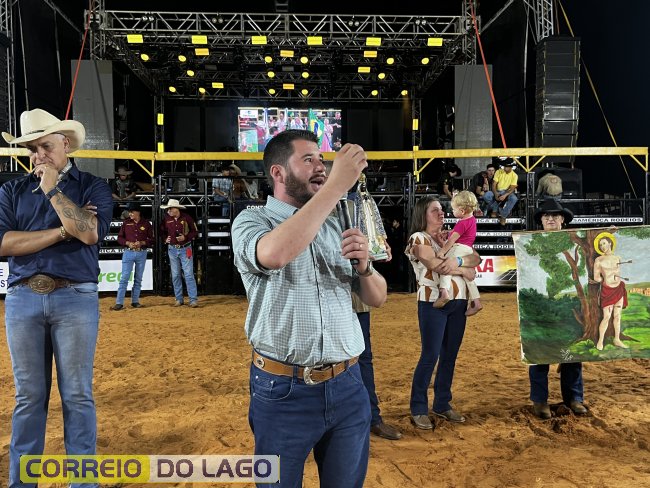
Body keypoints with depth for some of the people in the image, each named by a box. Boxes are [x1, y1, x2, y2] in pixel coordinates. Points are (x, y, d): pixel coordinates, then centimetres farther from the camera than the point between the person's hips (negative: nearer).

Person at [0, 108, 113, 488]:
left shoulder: (93, 187, 4)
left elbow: (90, 232, -15)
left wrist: (52, 189, -8)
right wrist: (63, 230, -11)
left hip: (76, 299, -2)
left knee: (77, 395, 5)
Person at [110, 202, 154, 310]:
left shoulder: (146, 223, 0)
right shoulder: (126, 222, 3)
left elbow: (151, 239, 2)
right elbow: (119, 237, 5)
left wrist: (142, 243, -15)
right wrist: (128, 243, -12)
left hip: (142, 253, 0)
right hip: (128, 253, 0)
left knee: (138, 279, 8)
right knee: (124, 278, -4)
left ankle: (135, 301, 18)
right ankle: (119, 303, -2)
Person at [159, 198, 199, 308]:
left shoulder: (187, 218, -8)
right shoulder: (166, 219, 1)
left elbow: (195, 232, -3)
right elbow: (162, 232, 13)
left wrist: (185, 237, -17)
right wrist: (165, 239, -7)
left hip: (185, 249, -4)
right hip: (172, 249, 4)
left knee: (189, 274, -5)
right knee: (175, 275, 8)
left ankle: (193, 300, -2)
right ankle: (179, 299, 18)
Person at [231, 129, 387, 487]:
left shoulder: (334, 225, 8)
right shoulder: (251, 220, -5)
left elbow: (376, 298, 12)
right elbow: (274, 254, -31)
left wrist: (364, 265, -10)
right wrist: (337, 185, -27)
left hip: (347, 386, 5)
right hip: (283, 391, -4)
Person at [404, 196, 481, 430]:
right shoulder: (418, 238, -2)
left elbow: (476, 258, 7)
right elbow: (434, 264, -17)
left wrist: (457, 261, -15)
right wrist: (465, 271, -6)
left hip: (458, 302, 6)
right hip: (433, 303, -6)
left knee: (450, 356, 9)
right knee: (430, 356, -5)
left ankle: (443, 404, 21)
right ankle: (418, 409, 6)